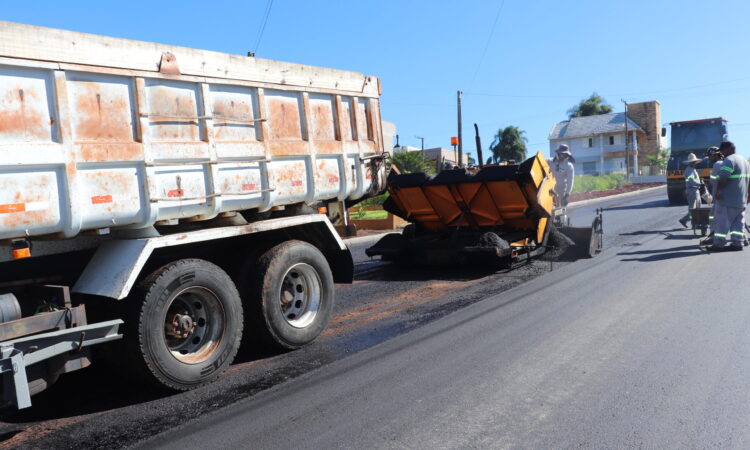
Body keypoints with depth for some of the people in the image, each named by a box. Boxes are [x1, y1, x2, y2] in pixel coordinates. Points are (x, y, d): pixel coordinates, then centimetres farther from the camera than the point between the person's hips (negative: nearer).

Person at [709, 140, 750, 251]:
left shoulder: (729, 160, -15)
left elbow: (723, 178, -25)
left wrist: (718, 190, -13)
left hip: (728, 200, -9)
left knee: (722, 222, -4)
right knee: (738, 222, 10)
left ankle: (718, 244, -2)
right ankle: (737, 243, 10)